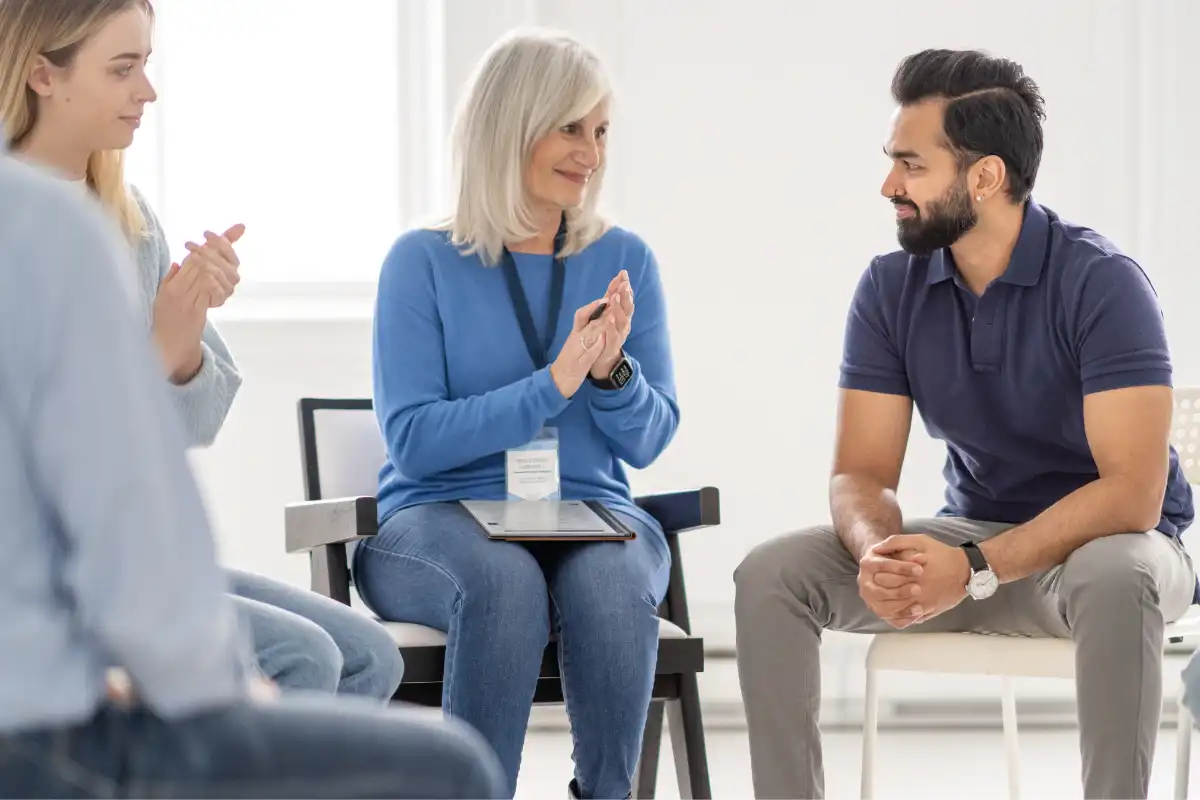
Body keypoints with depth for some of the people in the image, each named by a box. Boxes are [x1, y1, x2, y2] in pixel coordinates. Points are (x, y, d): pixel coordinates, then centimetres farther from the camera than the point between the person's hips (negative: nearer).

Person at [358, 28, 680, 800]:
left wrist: (611, 371, -13)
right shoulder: (423, 263, -1)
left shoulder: (625, 260, 9)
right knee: (505, 578, -38)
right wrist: (554, 384, -16)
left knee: (614, 581, -34)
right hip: (438, 521, -2)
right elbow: (413, 440, -8)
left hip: (590, 514, 2)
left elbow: (648, 440, 9)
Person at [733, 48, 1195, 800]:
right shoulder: (891, 289, -4)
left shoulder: (1102, 282, -19)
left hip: (1103, 542, -5)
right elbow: (862, 473, -5)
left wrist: (975, 568, -35)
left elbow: (1132, 492, -26)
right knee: (771, 575, -16)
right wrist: (878, 553, -30)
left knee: (1114, 581, -41)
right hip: (974, 539, 5)